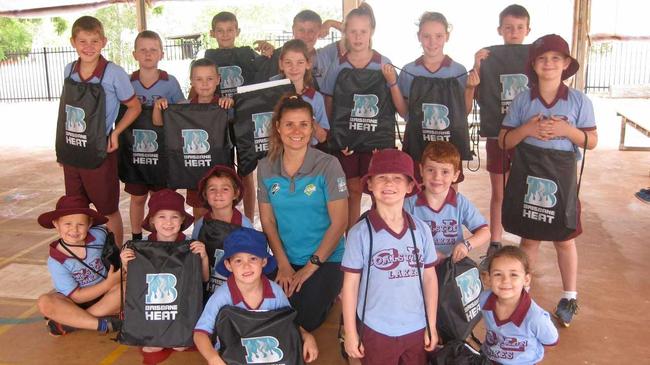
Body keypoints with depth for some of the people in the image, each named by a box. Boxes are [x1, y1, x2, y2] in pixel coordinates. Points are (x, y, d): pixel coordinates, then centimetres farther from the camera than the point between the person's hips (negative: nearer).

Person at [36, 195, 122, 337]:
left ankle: (68, 321, -24)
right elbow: (76, 296, -17)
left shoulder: (98, 235, -13)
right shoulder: (56, 261, -17)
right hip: (75, 302, -2)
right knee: (45, 303, -30)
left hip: (104, 297, 2)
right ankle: (103, 324, -32)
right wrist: (108, 284, -24)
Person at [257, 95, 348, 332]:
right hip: (286, 259, 3)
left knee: (304, 321, -17)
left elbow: (339, 222, -11)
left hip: (326, 259, -3)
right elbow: (267, 219, 3)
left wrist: (311, 266, -11)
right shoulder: (266, 167, 0)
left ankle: (330, 294, 14)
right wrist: (283, 265, -6)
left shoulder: (328, 165, -11)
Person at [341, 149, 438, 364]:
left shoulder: (421, 230, -4)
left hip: (417, 329, 3)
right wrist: (351, 333, -5)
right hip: (376, 331, -3)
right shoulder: (360, 233, -13)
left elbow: (430, 278, 4)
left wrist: (431, 326, 6)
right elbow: (350, 284, -7)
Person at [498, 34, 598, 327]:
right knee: (529, 237, 12)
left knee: (565, 239, 10)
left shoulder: (579, 101, -3)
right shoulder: (522, 100, -2)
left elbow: (591, 142, -1)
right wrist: (527, 129, -19)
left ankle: (569, 297, 25)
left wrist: (567, 130, -19)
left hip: (562, 179, 0)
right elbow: (504, 141, -1)